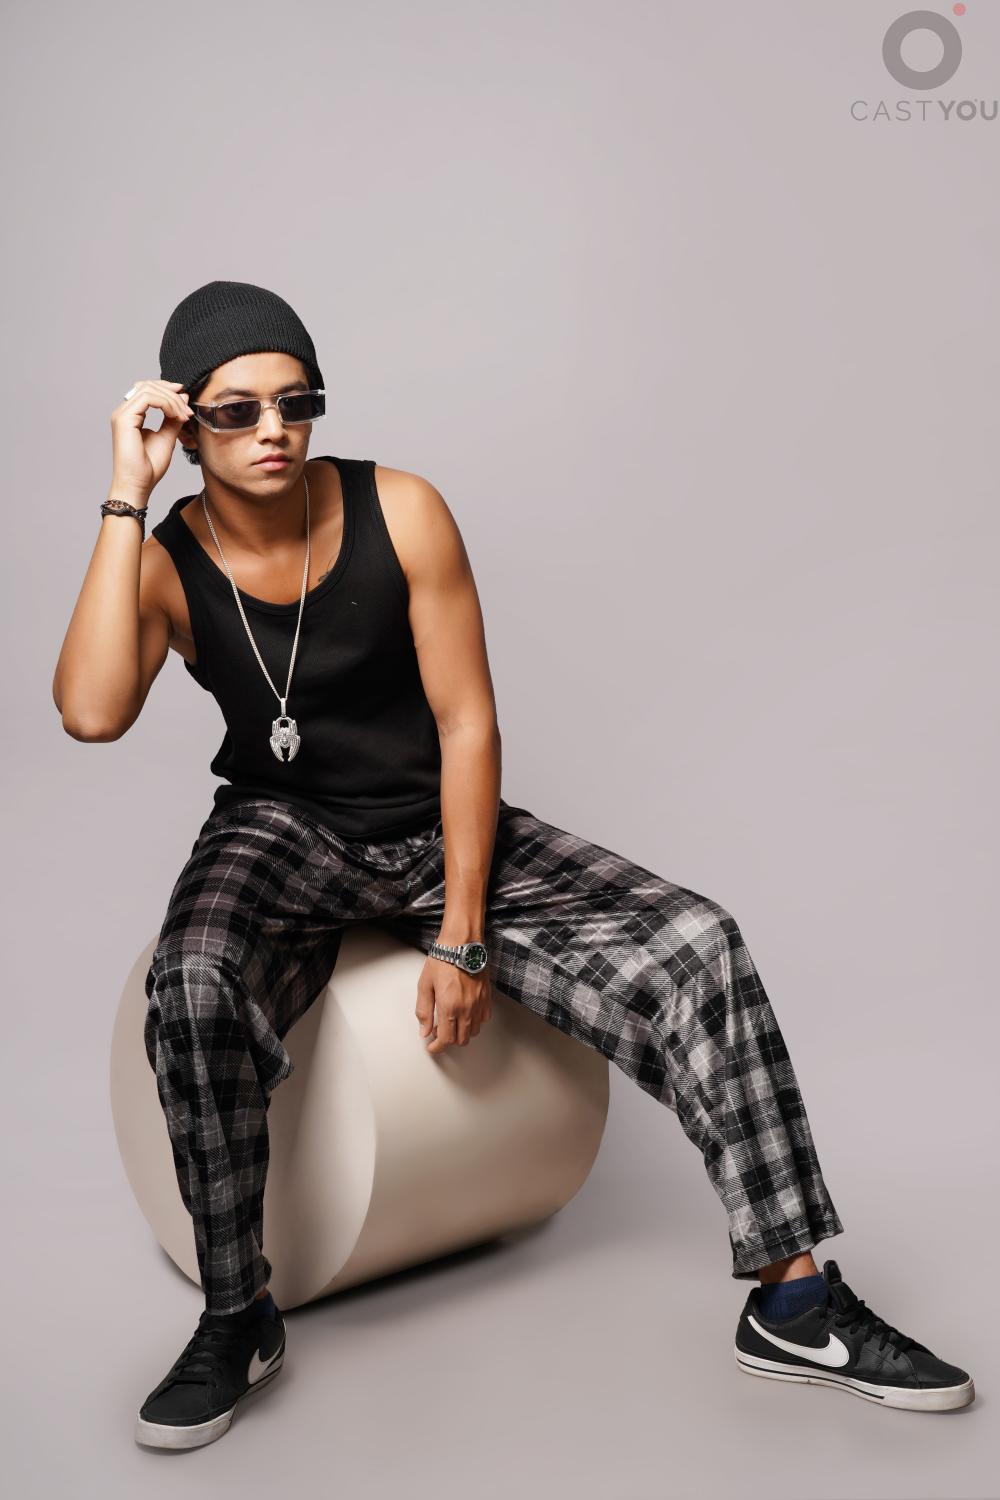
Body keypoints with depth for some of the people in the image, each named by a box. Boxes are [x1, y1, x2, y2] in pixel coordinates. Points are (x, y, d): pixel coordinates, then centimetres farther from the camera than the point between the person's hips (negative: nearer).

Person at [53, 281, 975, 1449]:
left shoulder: (400, 513, -8)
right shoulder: (165, 560, -7)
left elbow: (467, 721, -9)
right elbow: (91, 713, -27)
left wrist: (463, 938, -14)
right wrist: (126, 498, -23)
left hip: (440, 826, 1)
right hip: (282, 831, 0)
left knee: (695, 943, -17)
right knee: (192, 988, -35)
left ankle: (792, 1303, -8)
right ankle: (237, 1319, -13)